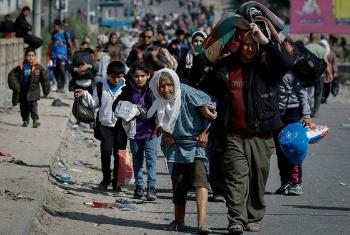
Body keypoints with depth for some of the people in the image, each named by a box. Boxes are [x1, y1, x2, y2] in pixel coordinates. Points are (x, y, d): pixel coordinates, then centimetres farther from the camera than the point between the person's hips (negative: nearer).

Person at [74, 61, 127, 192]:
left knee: (119, 154, 3)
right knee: (106, 152, -9)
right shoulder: (101, 86, 3)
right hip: (106, 125, 0)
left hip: (121, 126, 0)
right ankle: (106, 178, 9)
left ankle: (117, 181, 15)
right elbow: (94, 105, 7)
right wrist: (84, 95, -6)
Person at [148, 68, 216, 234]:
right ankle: (179, 221, 27)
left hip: (196, 145, -6)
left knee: (200, 181, -20)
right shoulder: (160, 103, 0)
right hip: (176, 147, 6)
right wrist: (165, 133, 2)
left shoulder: (187, 94, -17)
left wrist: (205, 133, -11)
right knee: (178, 186, 10)